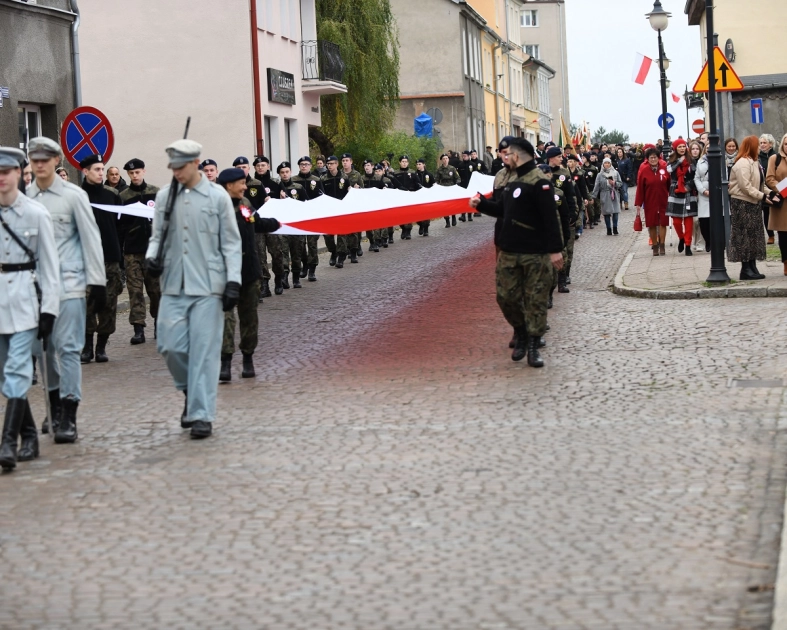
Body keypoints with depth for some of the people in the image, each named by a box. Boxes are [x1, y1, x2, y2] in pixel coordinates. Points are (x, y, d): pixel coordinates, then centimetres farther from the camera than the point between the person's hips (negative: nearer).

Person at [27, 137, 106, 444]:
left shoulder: (73, 195, -2)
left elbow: (91, 239, -1)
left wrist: (97, 282, -4)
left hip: (69, 282, -3)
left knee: (68, 347, -7)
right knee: (45, 347, 9)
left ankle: (68, 417, -5)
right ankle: (56, 407, 24)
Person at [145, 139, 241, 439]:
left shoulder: (217, 196, -1)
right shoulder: (164, 196, 6)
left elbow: (231, 243, 1)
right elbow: (158, 235, 16)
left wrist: (233, 280, -5)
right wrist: (152, 256, -5)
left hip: (207, 286, -3)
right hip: (173, 286, 3)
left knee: (204, 350, -3)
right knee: (170, 346, -1)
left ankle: (201, 414, 3)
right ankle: (192, 392, 27)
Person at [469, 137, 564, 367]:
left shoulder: (539, 182, -15)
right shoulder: (512, 181, 13)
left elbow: (550, 219, -20)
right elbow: (502, 210, 25)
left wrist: (555, 249, -23)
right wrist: (480, 204, 11)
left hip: (535, 254, -8)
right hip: (509, 253, 8)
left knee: (535, 300, 0)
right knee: (507, 297, 8)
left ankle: (533, 346, 6)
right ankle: (521, 335, 26)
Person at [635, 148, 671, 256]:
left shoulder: (664, 168, -2)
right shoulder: (644, 171, -5)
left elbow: (670, 185, 3)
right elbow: (640, 188, -4)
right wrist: (638, 203, -6)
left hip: (663, 202, 0)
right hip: (650, 202, 0)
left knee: (663, 223, 0)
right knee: (652, 224, 4)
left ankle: (662, 246, 8)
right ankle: (655, 246, 15)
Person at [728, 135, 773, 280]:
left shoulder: (753, 162, 16)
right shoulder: (742, 163, -16)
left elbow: (757, 184, 16)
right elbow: (745, 186, -22)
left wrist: (768, 193, 0)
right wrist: (762, 196, -22)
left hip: (752, 203, 10)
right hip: (742, 203, -10)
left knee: (754, 236, 9)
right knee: (745, 236, -7)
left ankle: (752, 268, 12)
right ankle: (746, 270, -4)